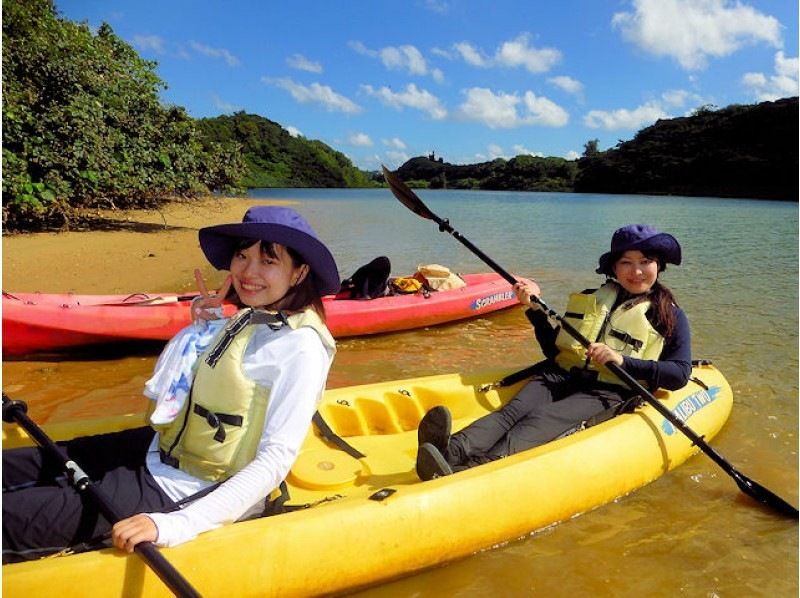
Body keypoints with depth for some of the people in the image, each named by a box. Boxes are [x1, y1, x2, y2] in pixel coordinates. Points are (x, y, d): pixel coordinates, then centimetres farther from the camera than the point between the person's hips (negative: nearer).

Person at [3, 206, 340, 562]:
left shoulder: (300, 347, -20)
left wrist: (178, 525, -33)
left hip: (184, 492, -8)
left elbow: (276, 459, -25)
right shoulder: (246, 320, 6)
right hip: (160, 451, 8)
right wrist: (202, 326, 1)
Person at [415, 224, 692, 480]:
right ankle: (451, 451, -57)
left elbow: (680, 374, -2)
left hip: (609, 393, -4)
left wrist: (623, 361, -14)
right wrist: (535, 309, 7)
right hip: (562, 377, 4)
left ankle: (471, 469, -60)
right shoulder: (590, 300, 21)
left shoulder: (670, 316, 11)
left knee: (541, 421, -34)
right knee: (513, 410, -29)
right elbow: (554, 351, 20)